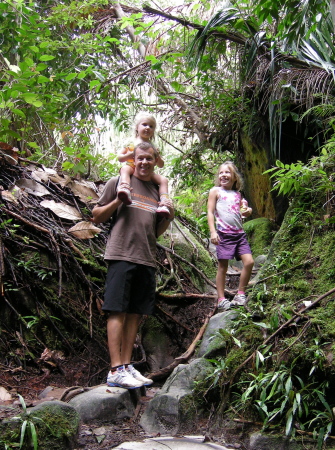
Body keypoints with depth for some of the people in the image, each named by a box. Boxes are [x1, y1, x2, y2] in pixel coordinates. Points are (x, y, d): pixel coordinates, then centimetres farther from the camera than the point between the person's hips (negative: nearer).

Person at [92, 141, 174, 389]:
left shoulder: (157, 191, 19)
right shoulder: (119, 182, 5)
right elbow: (97, 217, 5)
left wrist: (169, 217, 3)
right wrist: (117, 201, -11)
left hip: (147, 259, 5)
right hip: (122, 255, -5)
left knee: (135, 313, 6)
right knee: (118, 311, -6)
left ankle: (127, 366, 13)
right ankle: (116, 370, -4)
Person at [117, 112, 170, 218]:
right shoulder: (131, 143, 13)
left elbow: (161, 165, 17)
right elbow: (119, 157, 10)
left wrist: (157, 156, -5)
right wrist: (130, 154, -10)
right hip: (132, 168, -3)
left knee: (163, 180, -20)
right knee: (125, 169, -36)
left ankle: (164, 204, -33)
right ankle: (125, 188, -61)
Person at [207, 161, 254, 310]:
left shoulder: (237, 194, 17)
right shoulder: (215, 191, 2)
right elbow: (210, 212, -4)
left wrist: (247, 211, 3)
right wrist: (213, 232, -15)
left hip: (239, 233, 5)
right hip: (224, 234, -5)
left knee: (249, 262, -5)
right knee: (223, 266, -1)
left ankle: (240, 294, 9)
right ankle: (221, 299, 8)